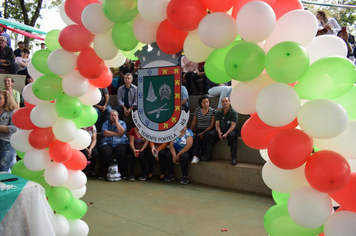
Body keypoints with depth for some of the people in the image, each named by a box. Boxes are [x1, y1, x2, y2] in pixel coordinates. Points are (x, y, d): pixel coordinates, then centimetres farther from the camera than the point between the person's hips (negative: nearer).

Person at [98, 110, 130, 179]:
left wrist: (116, 122, -2)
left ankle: (124, 173, -22)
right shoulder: (106, 123, 16)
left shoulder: (122, 123, 14)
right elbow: (105, 133, -3)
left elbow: (121, 132, -7)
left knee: (121, 151, -32)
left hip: (120, 143, 0)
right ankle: (101, 173, -17)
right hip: (107, 143, 1)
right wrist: (117, 134, -5)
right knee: (105, 152, -30)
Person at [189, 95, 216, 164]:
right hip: (200, 129, 3)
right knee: (197, 137, -31)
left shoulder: (213, 111, -1)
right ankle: (195, 156, -43)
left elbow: (212, 125, -7)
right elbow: (194, 122, 17)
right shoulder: (197, 110, 11)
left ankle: (204, 155, -28)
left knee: (206, 134, -37)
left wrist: (203, 133, -17)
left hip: (208, 130, -2)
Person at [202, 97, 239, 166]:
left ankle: (233, 157, -32)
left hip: (230, 130, -3)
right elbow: (217, 125, 4)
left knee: (232, 136, -37)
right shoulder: (218, 113, 11)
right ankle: (208, 155, -19)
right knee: (210, 134, -22)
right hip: (220, 130, 4)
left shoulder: (234, 113, -2)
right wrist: (219, 133, -18)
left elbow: (233, 125, -11)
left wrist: (226, 134, -26)